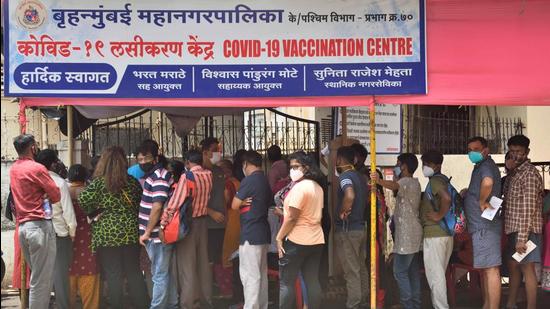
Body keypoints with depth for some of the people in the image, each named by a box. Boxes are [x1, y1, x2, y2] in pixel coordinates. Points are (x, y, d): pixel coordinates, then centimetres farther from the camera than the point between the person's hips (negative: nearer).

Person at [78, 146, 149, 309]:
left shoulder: (99, 182, -6)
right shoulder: (132, 181, 4)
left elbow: (83, 200, -15)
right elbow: (140, 204, 11)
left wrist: (95, 213, 1)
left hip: (107, 235, -3)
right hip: (131, 233, 3)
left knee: (113, 275, 3)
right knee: (134, 273, 12)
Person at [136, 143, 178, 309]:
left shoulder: (159, 176, -16)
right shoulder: (152, 175, 15)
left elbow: (157, 206, -23)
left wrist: (147, 232, -18)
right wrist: (147, 231, 15)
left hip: (158, 235, -10)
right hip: (160, 234, 10)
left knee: (159, 275, -3)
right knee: (167, 272, 16)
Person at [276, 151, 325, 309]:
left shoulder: (299, 187, -15)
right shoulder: (317, 187, 12)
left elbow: (292, 218, -17)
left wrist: (279, 237, -11)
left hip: (296, 240, -8)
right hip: (316, 240, 9)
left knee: (286, 283, -2)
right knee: (313, 282, 7)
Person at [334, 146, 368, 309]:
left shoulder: (345, 176, -16)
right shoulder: (360, 176, 11)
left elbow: (350, 195, -35)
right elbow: (366, 198, 24)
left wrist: (343, 212, -22)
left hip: (347, 229, -9)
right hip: (360, 227, 9)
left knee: (351, 271, -4)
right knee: (361, 268, 16)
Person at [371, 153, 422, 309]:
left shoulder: (406, 182, -13)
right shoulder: (415, 183, 17)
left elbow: (394, 186, -36)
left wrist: (379, 180, -54)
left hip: (406, 234, -10)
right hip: (414, 233, 10)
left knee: (400, 271, -9)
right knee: (413, 271, 12)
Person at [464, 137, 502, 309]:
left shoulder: (486, 165, -13)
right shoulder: (481, 166, 19)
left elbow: (488, 182, -36)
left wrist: (482, 201, -22)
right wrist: (467, 193, 14)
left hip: (485, 225, -11)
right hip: (481, 225, 11)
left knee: (491, 269, -10)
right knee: (486, 269, 17)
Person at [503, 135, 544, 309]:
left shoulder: (529, 173, -13)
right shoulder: (514, 173, 15)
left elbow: (529, 208, -18)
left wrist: (522, 237, -22)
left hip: (526, 229, -9)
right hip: (513, 229, 9)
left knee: (526, 268, -6)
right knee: (513, 266, 16)